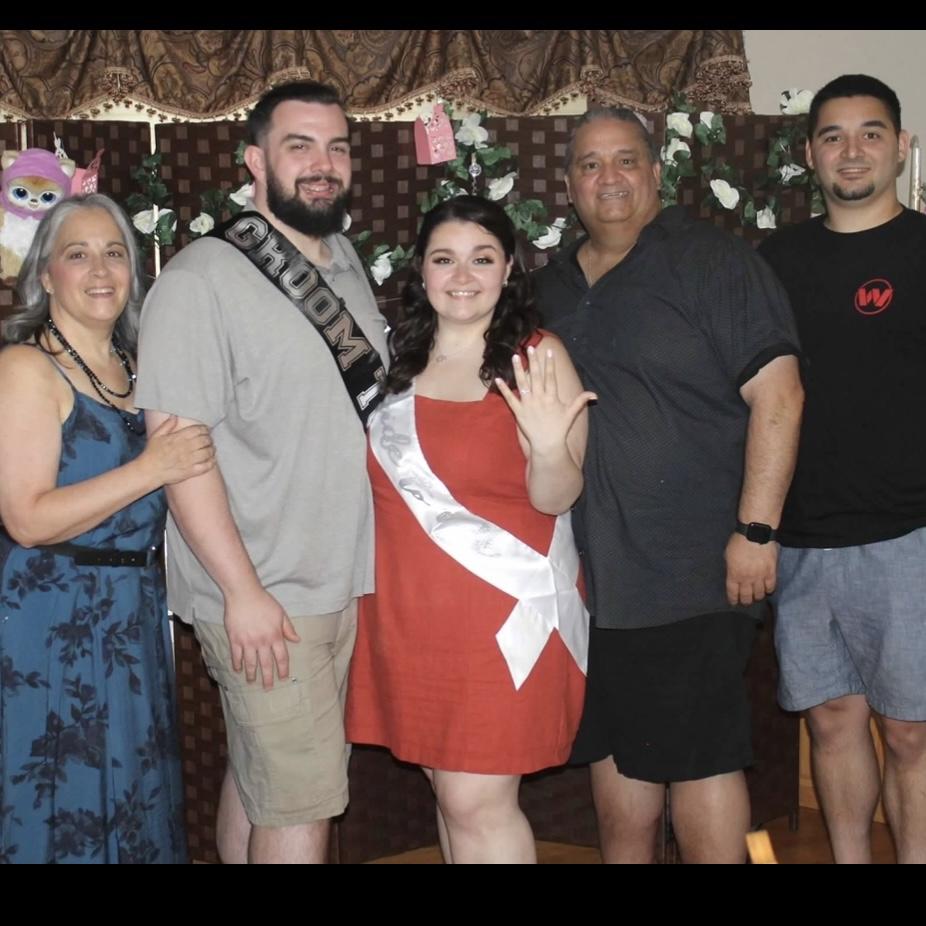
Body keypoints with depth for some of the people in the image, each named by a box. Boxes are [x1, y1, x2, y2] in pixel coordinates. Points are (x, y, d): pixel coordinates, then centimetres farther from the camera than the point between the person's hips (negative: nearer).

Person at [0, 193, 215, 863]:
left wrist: (195, 457, 4)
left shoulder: (132, 369, 13)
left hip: (134, 614, 7)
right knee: (66, 816, 2)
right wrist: (150, 470, -21)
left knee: (136, 803, 15)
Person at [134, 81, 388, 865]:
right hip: (261, 596, -7)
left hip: (343, 581, 7)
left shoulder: (346, 260, 10)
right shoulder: (201, 281, -14)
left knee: (260, 777, 18)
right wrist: (243, 590, -19)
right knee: (303, 803, -1)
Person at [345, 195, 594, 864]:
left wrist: (550, 447, -30)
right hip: (412, 612, 5)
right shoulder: (399, 358, 8)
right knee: (451, 787, 14)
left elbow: (555, 499, -12)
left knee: (478, 801, -5)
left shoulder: (537, 357, -7)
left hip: (507, 608, -5)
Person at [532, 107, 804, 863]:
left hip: (695, 569, -6)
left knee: (699, 756, 0)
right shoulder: (552, 287, 13)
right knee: (615, 748, 16)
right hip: (592, 569, 7)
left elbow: (777, 396, -13)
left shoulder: (712, 262, -7)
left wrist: (756, 529, -18)